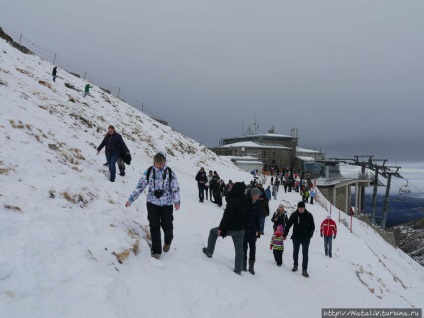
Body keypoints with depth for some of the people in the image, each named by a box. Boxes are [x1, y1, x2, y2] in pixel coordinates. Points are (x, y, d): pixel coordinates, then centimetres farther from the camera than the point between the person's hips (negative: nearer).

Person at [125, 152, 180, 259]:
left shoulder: (169, 172, -5)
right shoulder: (149, 172, -3)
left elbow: (175, 187, -7)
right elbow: (140, 186, 0)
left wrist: (177, 201, -21)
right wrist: (130, 199, -3)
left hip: (167, 203, -1)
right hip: (152, 203, 1)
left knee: (167, 225, 5)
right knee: (154, 226, 1)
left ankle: (168, 241, 38)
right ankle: (156, 250, 13)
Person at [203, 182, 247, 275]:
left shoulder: (232, 201, -21)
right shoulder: (245, 202, 1)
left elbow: (227, 216, -22)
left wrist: (221, 228, -16)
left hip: (230, 229, -6)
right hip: (241, 230, 6)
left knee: (213, 232, 18)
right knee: (239, 249, 13)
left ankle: (209, 251, 26)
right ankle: (238, 269, 18)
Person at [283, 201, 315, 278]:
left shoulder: (309, 215, -5)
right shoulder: (294, 215, -5)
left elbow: (312, 226, 4)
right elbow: (288, 225, 0)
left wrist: (310, 234, -6)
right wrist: (285, 234, -1)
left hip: (306, 238, -1)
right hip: (296, 237, 1)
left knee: (305, 254, -4)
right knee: (295, 252, 16)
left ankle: (304, 270, 0)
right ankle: (295, 265, 35)